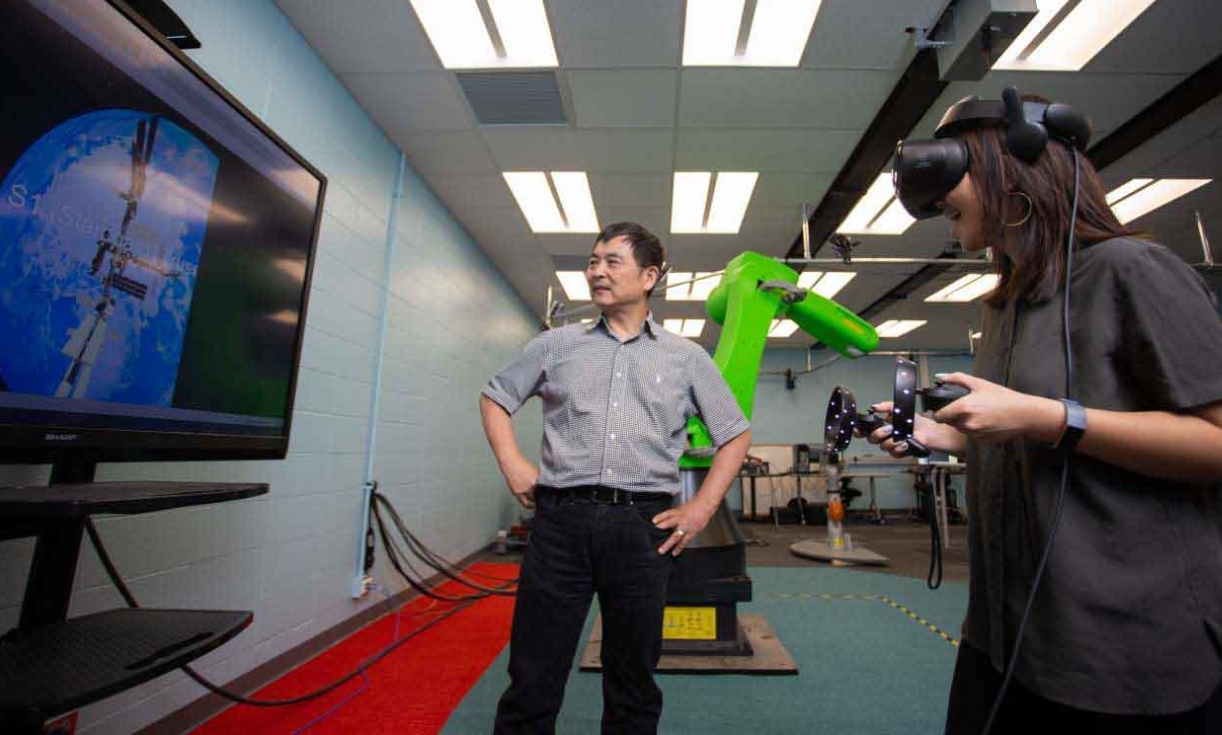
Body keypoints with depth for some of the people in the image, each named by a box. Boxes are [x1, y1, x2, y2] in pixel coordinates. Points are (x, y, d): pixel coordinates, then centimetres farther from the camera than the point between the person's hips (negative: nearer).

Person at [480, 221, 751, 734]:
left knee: (633, 687, 16)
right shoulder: (557, 344, 9)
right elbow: (494, 398, 17)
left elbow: (735, 435, 12)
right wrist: (512, 465, 3)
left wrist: (701, 509, 2)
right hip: (560, 519, 1)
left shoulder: (687, 358, 7)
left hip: (643, 525, 0)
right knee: (532, 680, 9)